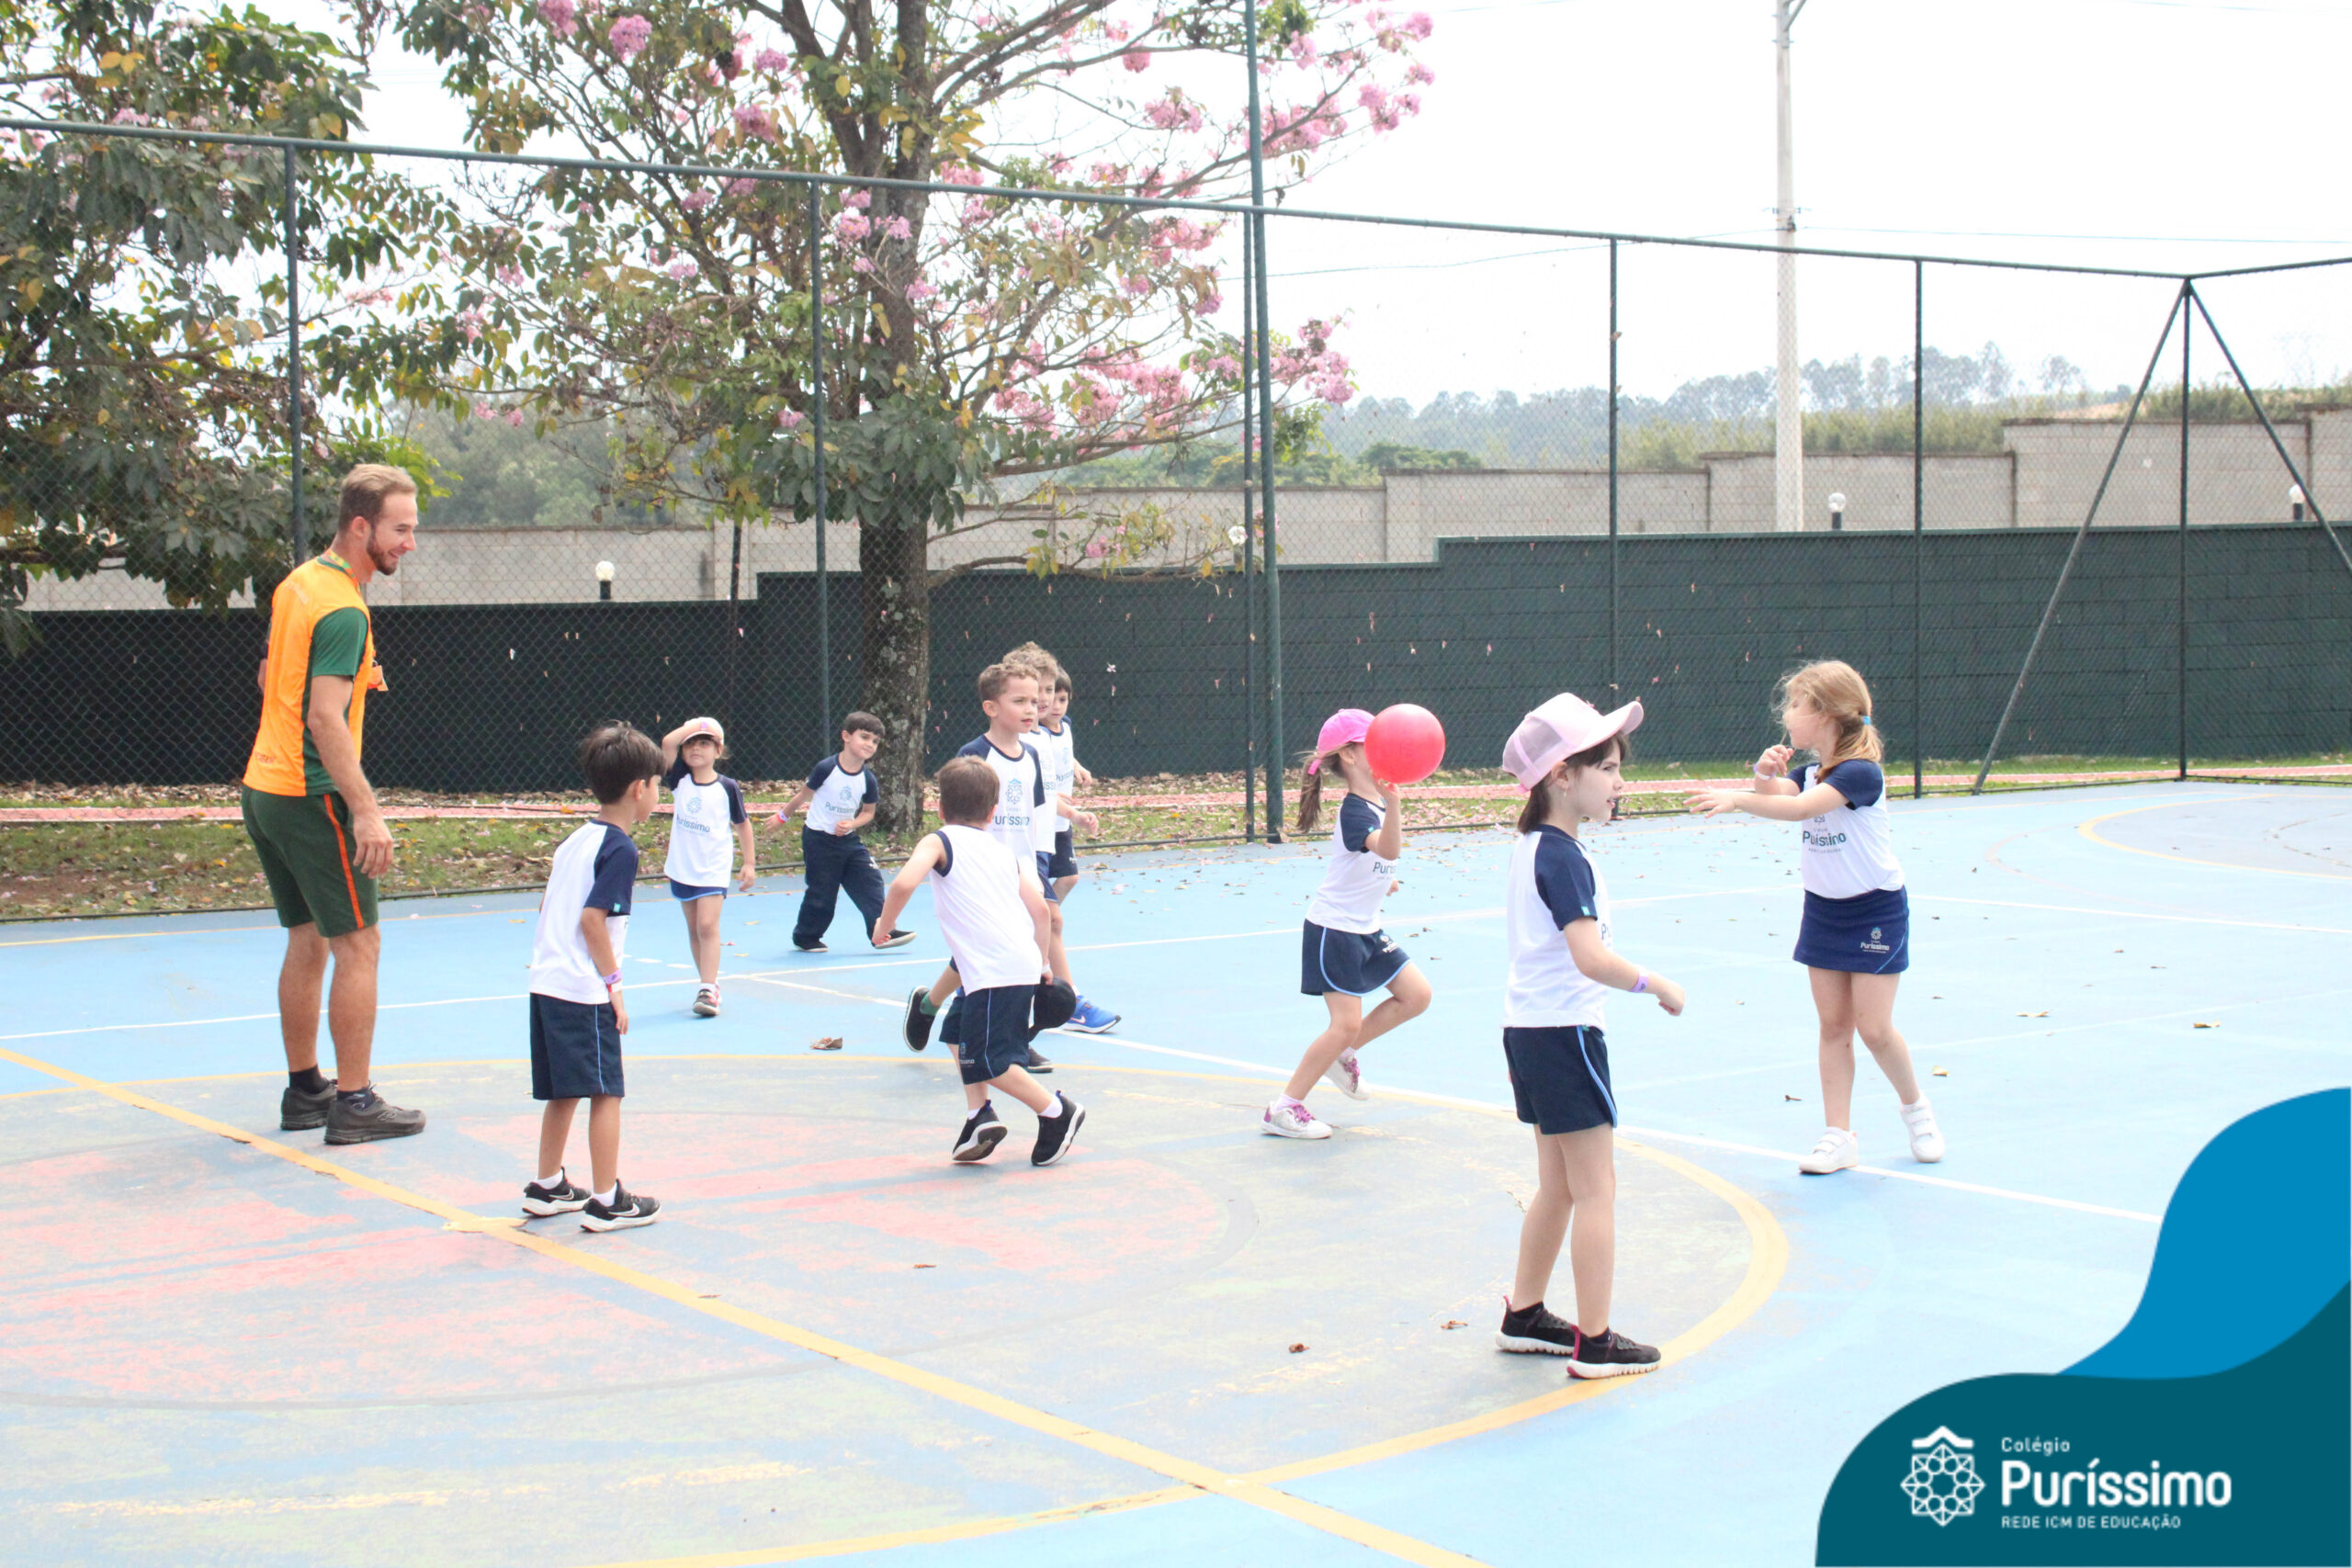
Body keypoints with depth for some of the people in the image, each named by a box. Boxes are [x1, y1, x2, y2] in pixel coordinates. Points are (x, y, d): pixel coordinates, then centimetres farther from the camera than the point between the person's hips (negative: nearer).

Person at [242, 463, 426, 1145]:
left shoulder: (295, 585, 11)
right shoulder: (343, 609, -17)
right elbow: (325, 718, -24)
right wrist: (365, 811, -24)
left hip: (263, 785, 9)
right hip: (311, 797, -9)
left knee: (308, 941, 16)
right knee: (358, 944, -2)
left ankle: (304, 1090, 22)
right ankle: (354, 1104, 1)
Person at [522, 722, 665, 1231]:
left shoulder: (575, 840, 14)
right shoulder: (620, 848, -12)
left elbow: (548, 905, 20)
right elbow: (592, 918, -19)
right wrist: (614, 984, -13)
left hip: (547, 982, 9)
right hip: (585, 991, -9)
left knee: (564, 1091, 19)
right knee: (606, 1093, -2)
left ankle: (548, 1187, 27)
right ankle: (607, 1202, 1)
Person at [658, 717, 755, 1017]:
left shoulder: (727, 787, -6)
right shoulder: (680, 779, -1)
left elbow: (742, 824, 5)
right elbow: (668, 744, -17)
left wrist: (749, 863, 4)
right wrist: (692, 726, -12)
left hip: (713, 869, -4)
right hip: (682, 868, 4)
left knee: (708, 926, -14)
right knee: (693, 929, 11)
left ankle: (708, 989, -16)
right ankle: (708, 984, 21)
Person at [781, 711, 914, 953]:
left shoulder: (867, 780, -4)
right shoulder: (826, 769, -16)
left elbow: (868, 812, 9)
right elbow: (804, 794, 0)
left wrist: (852, 824, -11)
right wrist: (783, 815, 12)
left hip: (848, 840, 5)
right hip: (819, 840, -4)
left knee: (870, 881, -4)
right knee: (822, 892, 0)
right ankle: (804, 937, 18)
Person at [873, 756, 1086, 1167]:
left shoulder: (939, 842, 1)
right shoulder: (1004, 851, 19)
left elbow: (903, 883, -17)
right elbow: (1039, 908, 16)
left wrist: (884, 923, 0)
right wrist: (1041, 965, 26)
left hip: (995, 971, -8)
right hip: (1024, 963, 8)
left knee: (984, 1060, -3)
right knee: (961, 1036, 23)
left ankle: (1058, 1113, 1)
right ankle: (979, 1115, 17)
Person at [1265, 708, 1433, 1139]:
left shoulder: (1377, 803, 5)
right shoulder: (1355, 810, -24)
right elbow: (1388, 848, -44)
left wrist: (1382, 879, 32)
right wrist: (1392, 801, -58)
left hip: (1366, 928, 9)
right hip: (1334, 929, -9)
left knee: (1416, 995, 6)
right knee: (1347, 1022, -12)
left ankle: (1341, 1055, 21)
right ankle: (1283, 1110, -3)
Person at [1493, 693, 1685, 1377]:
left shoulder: (1531, 848, 10)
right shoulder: (1564, 858, -18)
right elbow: (1591, 957, -27)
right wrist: (1656, 985, -15)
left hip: (1528, 1030, 9)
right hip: (1565, 1033, -9)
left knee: (1558, 1186, 18)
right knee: (1596, 1189, -2)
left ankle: (1523, 1315, 27)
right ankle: (1594, 1342, 2)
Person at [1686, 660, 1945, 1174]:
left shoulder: (1860, 772, -23)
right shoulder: (1813, 772, 4)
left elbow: (1801, 808, -36)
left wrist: (1738, 800, -45)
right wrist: (1767, 776, -21)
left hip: (1875, 911, -7)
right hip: (1823, 908, 7)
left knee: (1873, 1027, -4)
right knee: (1834, 1025, 5)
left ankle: (1915, 1107, 21)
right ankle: (1840, 1136, 7)